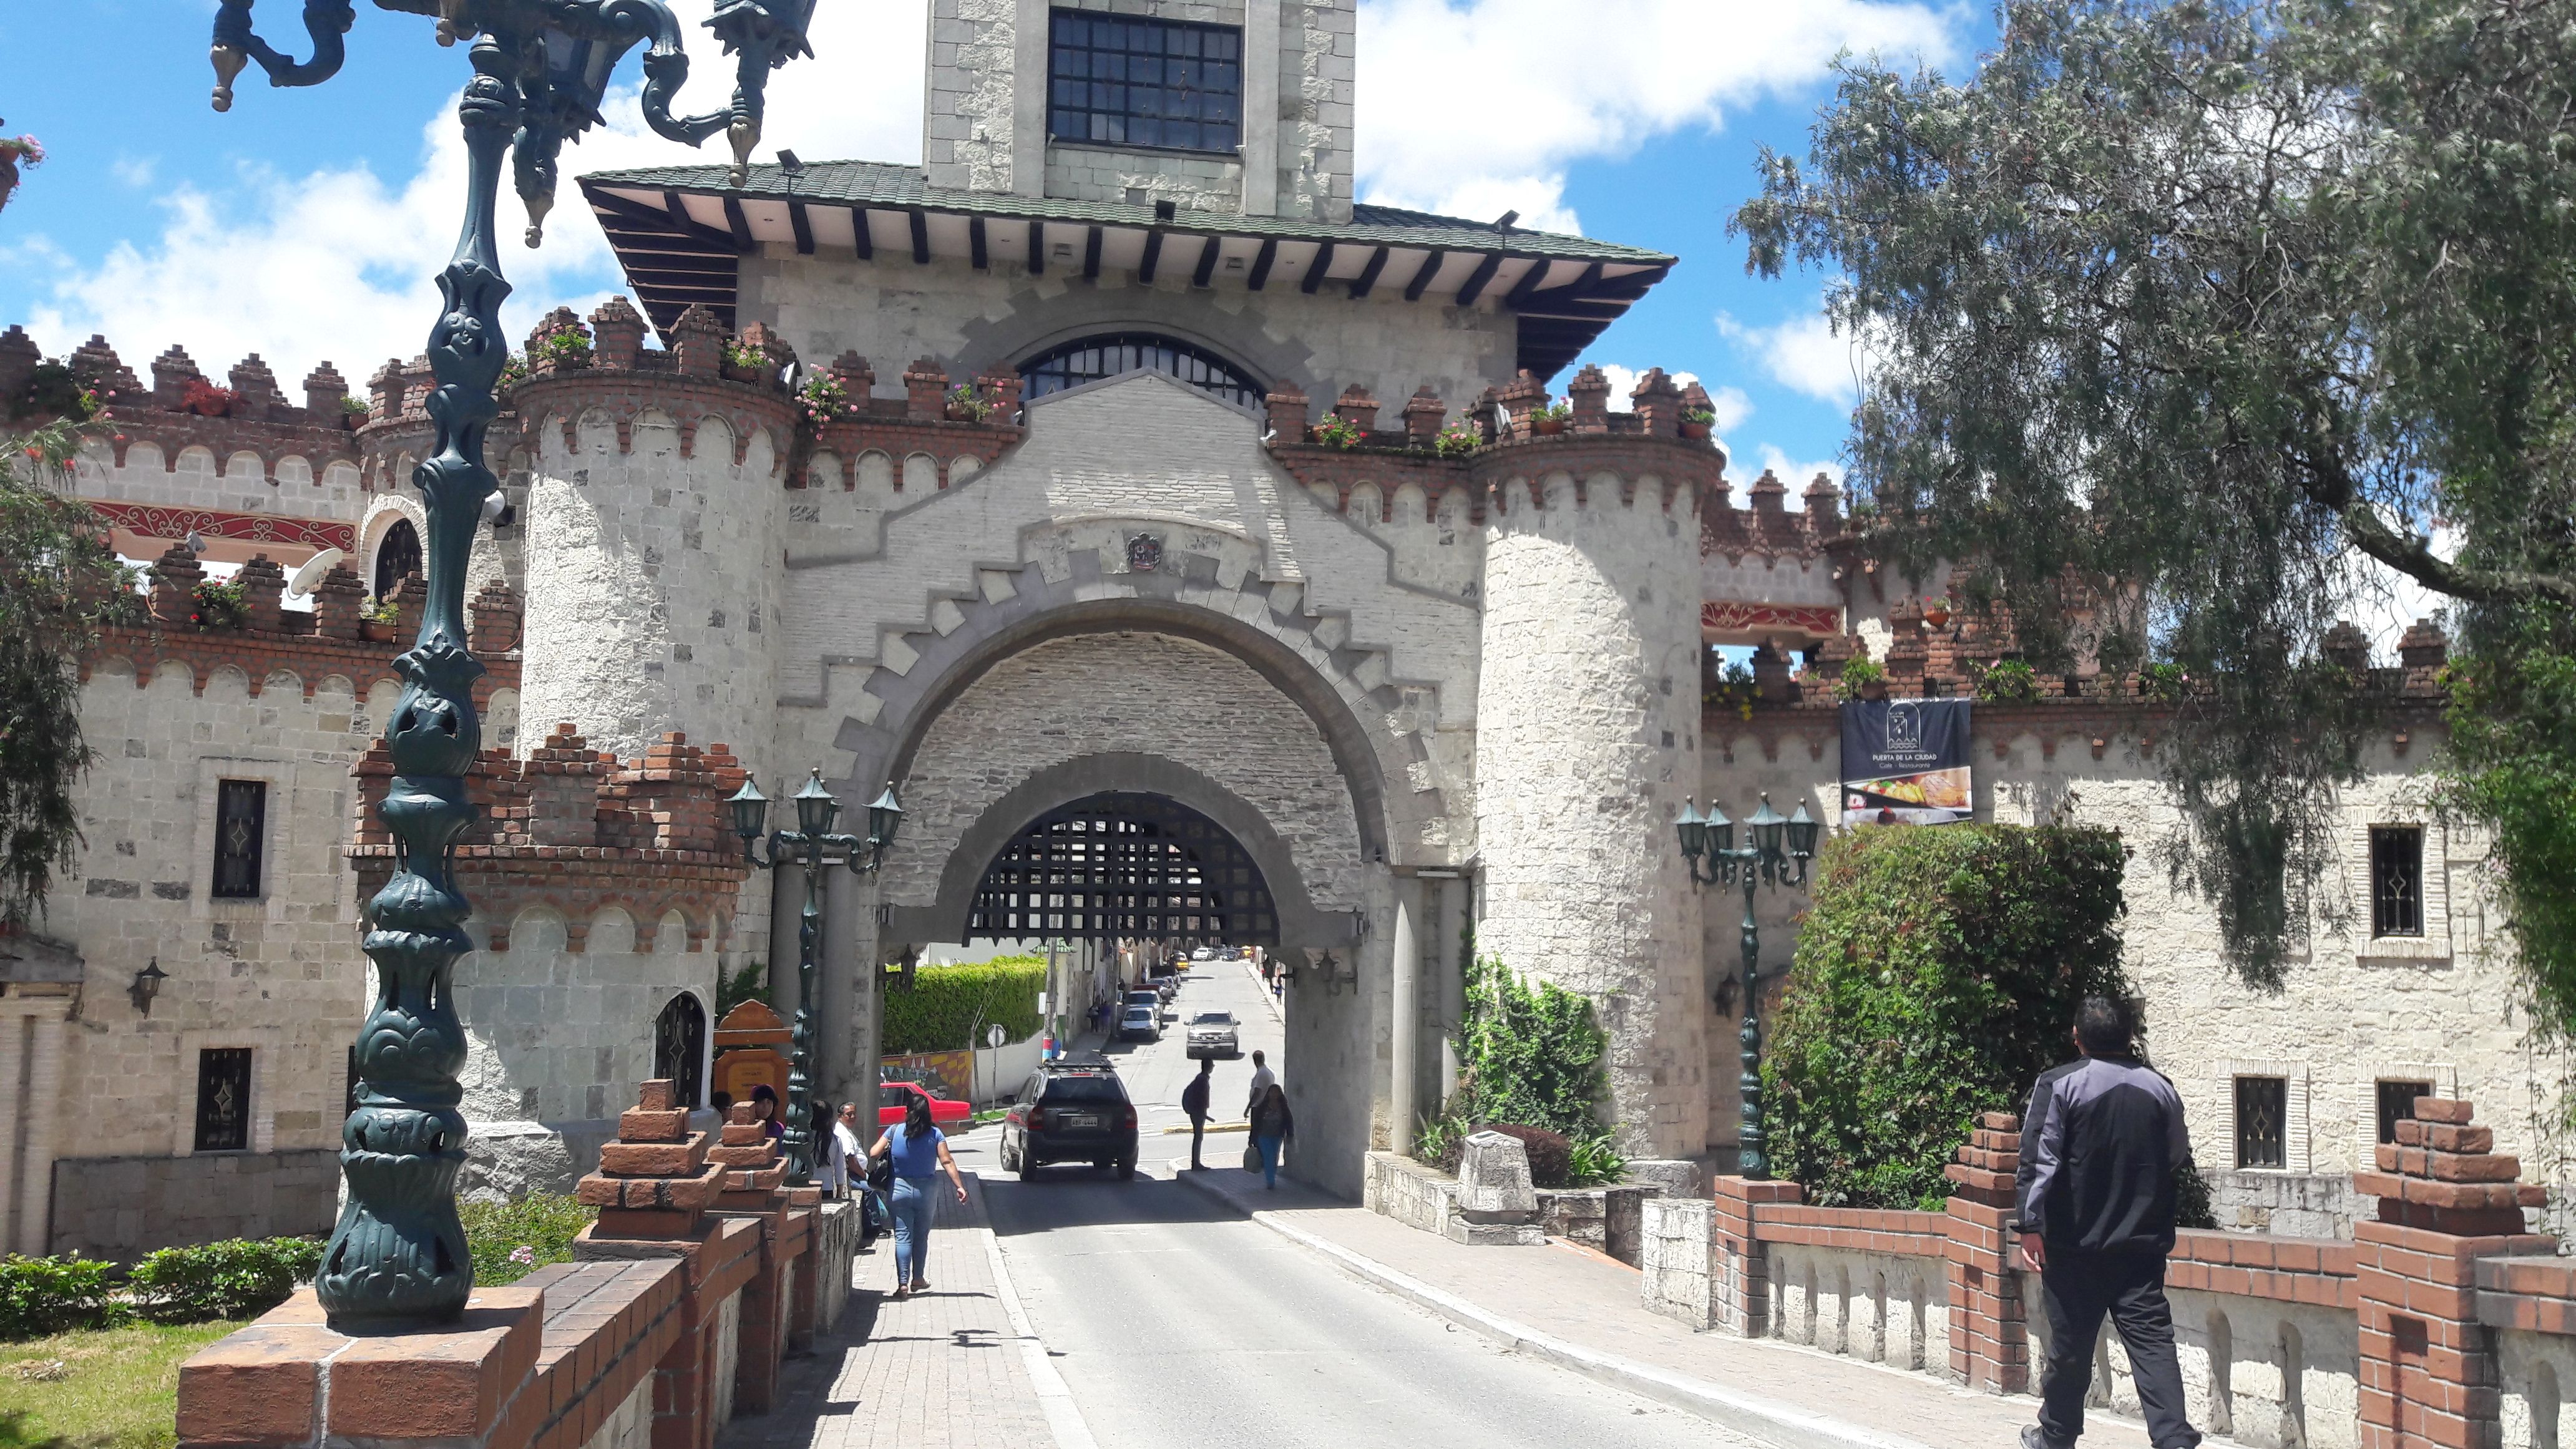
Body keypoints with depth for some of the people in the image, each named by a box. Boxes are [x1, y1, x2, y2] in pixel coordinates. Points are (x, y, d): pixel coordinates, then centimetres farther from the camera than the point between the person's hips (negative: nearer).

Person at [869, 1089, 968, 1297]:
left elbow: (873, 1155, -8)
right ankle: (917, 1279, 26)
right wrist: (960, 1186, -11)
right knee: (921, 1236, 16)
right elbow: (947, 1162, -11)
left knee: (903, 1237, 1)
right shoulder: (935, 1134, -6)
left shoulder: (894, 1131, -6)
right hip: (926, 1190, 1)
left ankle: (903, 1284, -6)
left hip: (900, 1189, -1)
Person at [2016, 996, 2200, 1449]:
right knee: (2152, 1342, 1)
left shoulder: (2059, 1084, -9)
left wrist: (2031, 1226, -11)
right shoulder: (2158, 1087, 4)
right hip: (2143, 1244, 3)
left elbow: (2039, 1160, -14)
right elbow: (2179, 1157, 19)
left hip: (2076, 1244, -3)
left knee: (2071, 1345, 8)